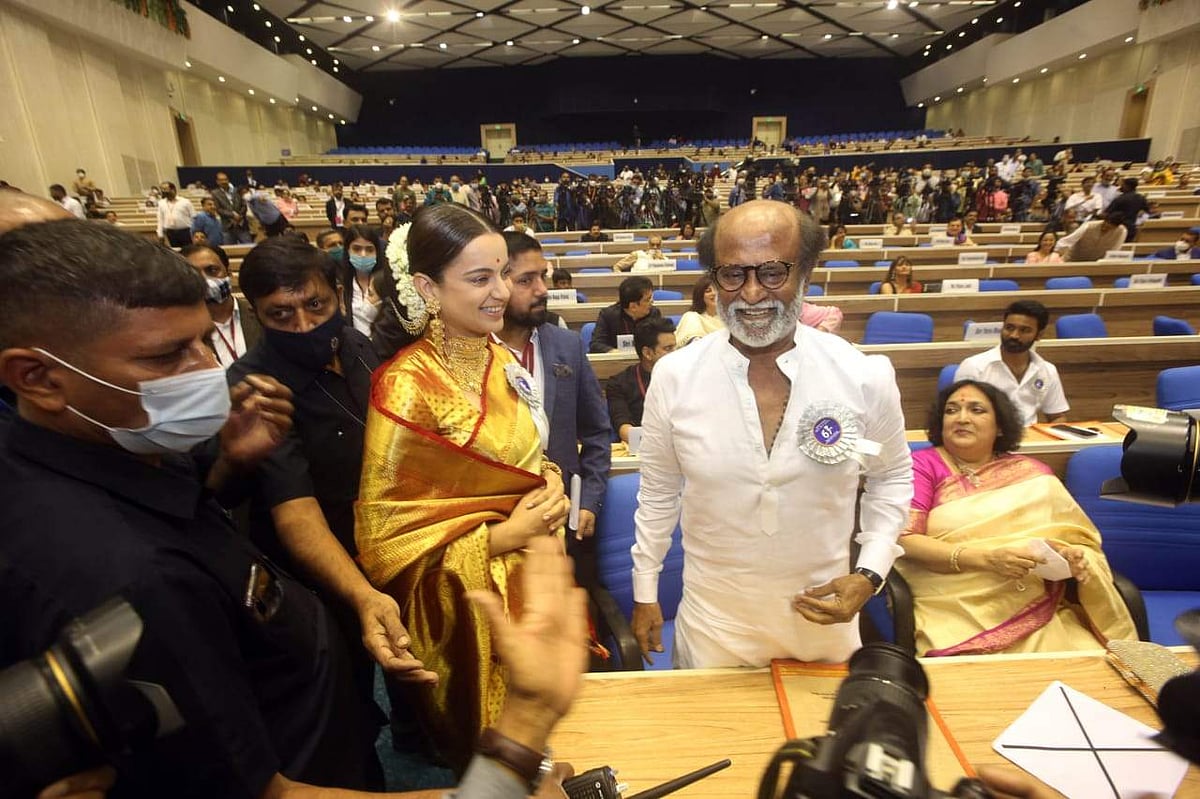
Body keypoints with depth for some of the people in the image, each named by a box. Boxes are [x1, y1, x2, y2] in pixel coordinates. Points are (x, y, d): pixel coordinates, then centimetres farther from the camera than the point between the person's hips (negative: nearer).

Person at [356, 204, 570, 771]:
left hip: (533, 579, 6)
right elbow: (385, 533, -19)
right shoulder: (407, 388, -23)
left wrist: (550, 483, -9)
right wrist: (502, 536, -22)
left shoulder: (498, 360, -3)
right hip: (469, 601, -6)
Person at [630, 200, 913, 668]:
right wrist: (645, 593, 5)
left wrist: (870, 574, -9)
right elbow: (659, 491, -3)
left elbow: (891, 477, 2)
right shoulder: (673, 376, -15)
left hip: (825, 616, 1)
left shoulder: (866, 377, -16)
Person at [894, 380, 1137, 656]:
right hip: (952, 618, -4)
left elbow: (1084, 540, 14)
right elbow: (903, 539, -8)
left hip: (1040, 616, 4)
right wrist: (987, 558, -19)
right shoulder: (922, 465, 3)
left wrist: (1076, 559, -10)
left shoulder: (1033, 474, 13)